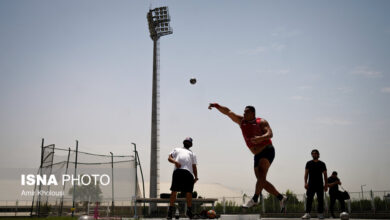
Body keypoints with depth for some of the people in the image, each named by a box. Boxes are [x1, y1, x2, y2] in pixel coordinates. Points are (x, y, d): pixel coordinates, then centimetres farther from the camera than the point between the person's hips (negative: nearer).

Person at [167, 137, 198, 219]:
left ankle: (189, 210, 6)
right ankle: (170, 210, -4)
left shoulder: (192, 153, 35)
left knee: (189, 191, -4)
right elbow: (169, 157, 16)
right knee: (174, 190, -8)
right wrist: (175, 161, -7)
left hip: (189, 172, 2)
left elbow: (194, 166, 23)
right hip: (178, 171, -2)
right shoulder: (177, 149, 32)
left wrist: (196, 177, 6)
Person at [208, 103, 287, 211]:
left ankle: (255, 199, -31)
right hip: (258, 155, 7)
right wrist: (217, 106, -10)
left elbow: (269, 134, -21)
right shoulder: (241, 121, 9)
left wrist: (260, 138, -39)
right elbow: (228, 112, 3)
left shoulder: (261, 122, -6)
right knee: (261, 180, 4)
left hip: (267, 151, -7)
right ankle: (281, 198, 15)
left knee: (261, 173, -26)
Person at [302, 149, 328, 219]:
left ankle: (320, 214, 7)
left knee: (320, 199, 1)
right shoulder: (309, 163, 9)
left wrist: (326, 185, 2)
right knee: (309, 199, -6)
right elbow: (306, 173, 4)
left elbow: (325, 175, 9)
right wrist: (305, 182, -8)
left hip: (320, 184, 1)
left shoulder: (322, 164, 9)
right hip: (311, 184, -1)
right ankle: (307, 213, -9)